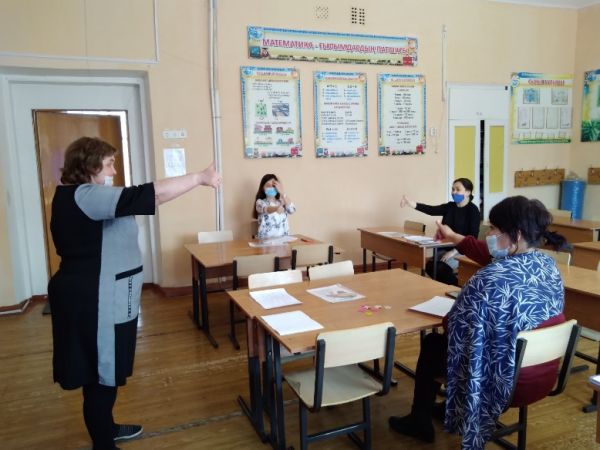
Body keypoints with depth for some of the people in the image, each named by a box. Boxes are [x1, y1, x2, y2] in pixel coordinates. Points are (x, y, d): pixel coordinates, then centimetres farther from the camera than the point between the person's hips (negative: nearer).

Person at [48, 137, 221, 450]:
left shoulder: (77, 197, 13)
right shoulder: (83, 197, -21)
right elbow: (151, 194, -28)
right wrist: (201, 177, -21)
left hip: (99, 299, 11)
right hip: (95, 303, -11)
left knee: (103, 371, 23)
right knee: (101, 376, 3)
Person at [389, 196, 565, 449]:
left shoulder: (488, 280, -30)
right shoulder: (549, 265, -4)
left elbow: (456, 327, -17)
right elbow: (496, 258, 12)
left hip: (506, 383, -7)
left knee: (432, 343, 17)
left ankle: (420, 422, 35)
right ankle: (447, 406, 46)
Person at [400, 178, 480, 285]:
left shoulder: (473, 210, -7)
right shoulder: (450, 206, 8)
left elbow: (473, 236, -14)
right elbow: (432, 210, -9)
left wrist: (454, 251, -22)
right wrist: (412, 204, -26)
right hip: (446, 248, 6)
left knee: (442, 268, -26)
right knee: (430, 266, -16)